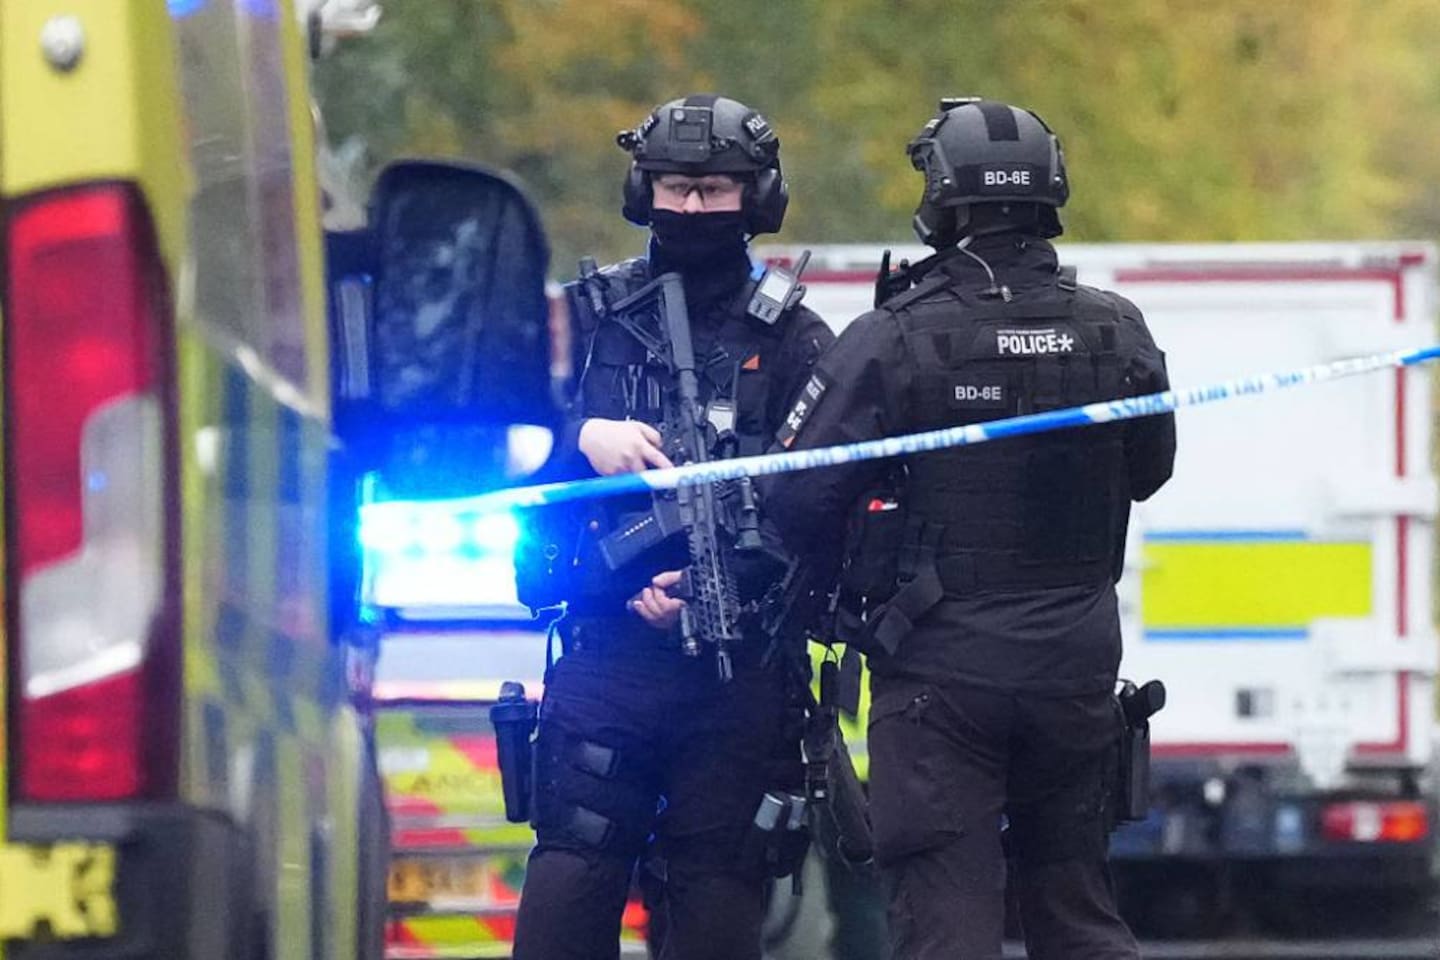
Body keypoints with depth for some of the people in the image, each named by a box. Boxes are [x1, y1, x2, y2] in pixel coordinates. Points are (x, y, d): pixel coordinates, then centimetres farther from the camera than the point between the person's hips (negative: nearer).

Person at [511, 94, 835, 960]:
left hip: (738, 662, -1)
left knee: (717, 880, 1)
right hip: (604, 651, 1)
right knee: (572, 865, -8)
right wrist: (581, 436, -12)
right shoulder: (589, 318, 13)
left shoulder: (792, 342, 6)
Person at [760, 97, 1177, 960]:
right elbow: (1148, 471, 13)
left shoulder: (893, 342, -14)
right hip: (1078, 663, 4)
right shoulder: (1117, 334, -3)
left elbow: (796, 499, -10)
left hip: (941, 670, -4)